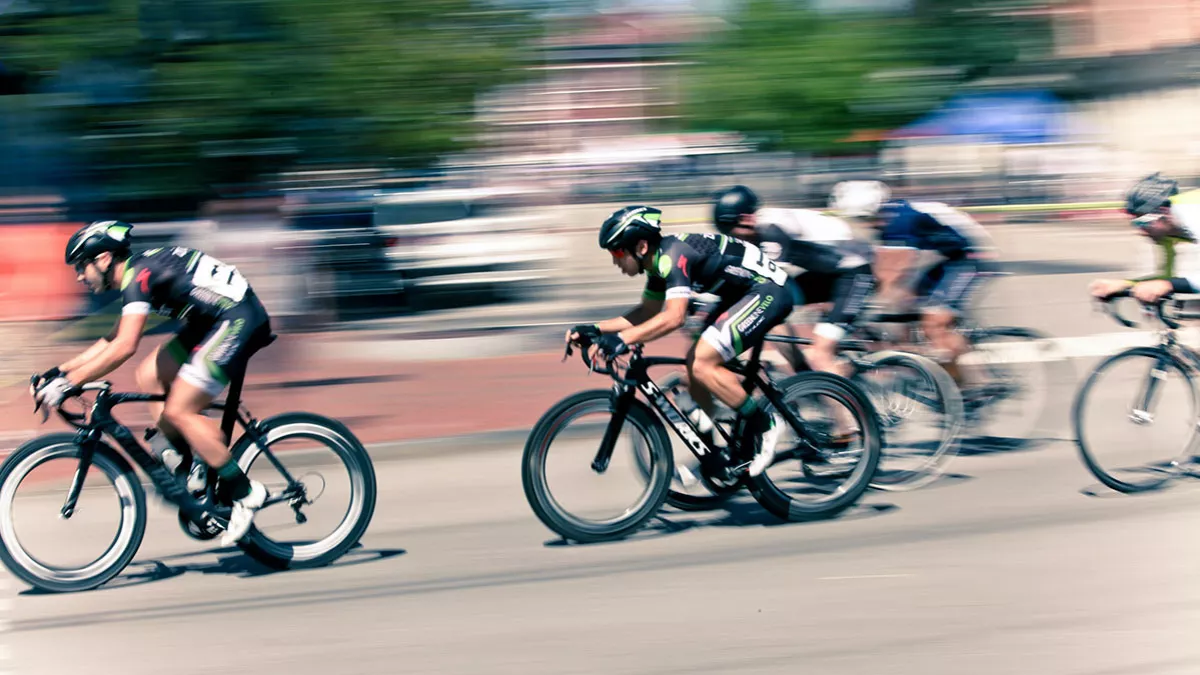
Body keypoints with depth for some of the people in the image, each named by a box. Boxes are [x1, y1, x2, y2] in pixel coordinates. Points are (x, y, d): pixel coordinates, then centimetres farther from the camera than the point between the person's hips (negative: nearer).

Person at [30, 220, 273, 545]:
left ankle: (246, 493, -5)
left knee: (177, 412, -11)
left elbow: (125, 346, -25)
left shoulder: (138, 274, -14)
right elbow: (113, 340, 25)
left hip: (239, 320, -10)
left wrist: (68, 382, -23)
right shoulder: (139, 272, 16)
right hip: (217, 321, 10)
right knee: (149, 376, 11)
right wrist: (61, 369, 20)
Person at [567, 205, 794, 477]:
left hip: (767, 291, -10)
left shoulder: (673, 255, -23)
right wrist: (595, 329, 8)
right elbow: (648, 312, 18)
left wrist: (623, 338, -39)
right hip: (742, 294, 10)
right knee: (694, 364, 5)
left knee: (702, 363, -20)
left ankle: (763, 425, -6)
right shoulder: (659, 260, 7)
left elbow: (673, 316, -34)